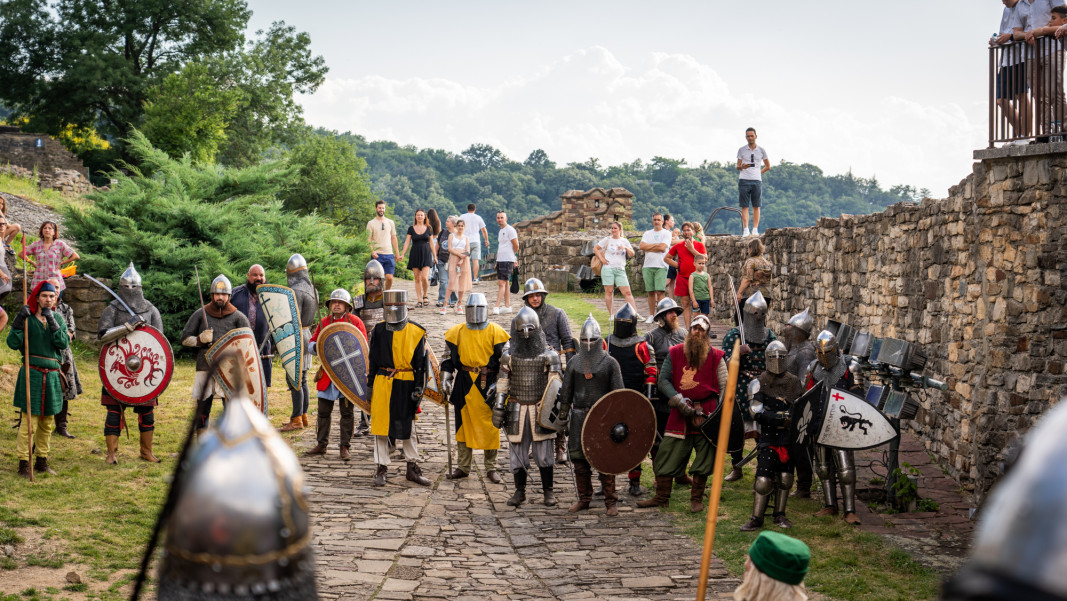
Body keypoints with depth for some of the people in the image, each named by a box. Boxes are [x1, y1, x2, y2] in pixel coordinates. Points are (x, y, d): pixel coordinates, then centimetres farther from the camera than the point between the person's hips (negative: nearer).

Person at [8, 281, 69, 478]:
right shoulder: (27, 318, -1)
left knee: (47, 422, 11)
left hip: (52, 375, 5)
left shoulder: (57, 318, 10)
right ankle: (23, 463, -3)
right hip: (32, 374, -5)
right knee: (29, 421, -9)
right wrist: (19, 320, -22)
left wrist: (52, 322, -14)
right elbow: (13, 343, -12)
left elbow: (64, 343, -5)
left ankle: (41, 461, 21)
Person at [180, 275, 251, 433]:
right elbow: (184, 338, 10)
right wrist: (200, 339, -10)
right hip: (205, 368, 1)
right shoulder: (200, 314, 9)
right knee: (202, 410, 5)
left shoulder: (238, 317, 6)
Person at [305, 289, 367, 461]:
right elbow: (311, 344, 15)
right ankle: (321, 445, 19)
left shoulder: (355, 322, 0)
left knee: (347, 412, 2)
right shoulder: (324, 322, 11)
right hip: (327, 373, 3)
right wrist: (317, 346, -8)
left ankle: (345, 447, 9)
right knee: (323, 411, 7)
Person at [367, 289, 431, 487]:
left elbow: (421, 363, 1)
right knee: (381, 426, 2)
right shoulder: (379, 330, 5)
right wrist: (371, 384, 7)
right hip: (382, 384, 1)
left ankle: (413, 468, 18)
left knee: (407, 427, 8)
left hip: (406, 385, -1)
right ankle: (381, 469, 11)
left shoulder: (416, 332, 1)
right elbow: (373, 360, 11)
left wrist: (418, 388, -5)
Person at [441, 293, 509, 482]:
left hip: (487, 384, -3)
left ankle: (491, 468, 10)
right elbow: (449, 358, 14)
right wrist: (445, 380, 4)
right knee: (463, 424, 7)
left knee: (489, 427, 0)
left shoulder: (496, 332, 0)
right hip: (464, 385, 3)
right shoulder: (457, 332, 8)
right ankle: (463, 467, 18)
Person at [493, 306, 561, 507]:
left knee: (544, 452, 0)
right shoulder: (509, 356, 5)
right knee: (517, 451, 4)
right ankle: (520, 491, 17)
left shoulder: (548, 355, 1)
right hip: (517, 409, 2)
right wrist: (498, 408, 2)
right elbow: (502, 385, 8)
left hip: (540, 409, -2)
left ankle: (548, 491, 13)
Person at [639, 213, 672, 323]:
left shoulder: (666, 233, 4)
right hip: (648, 265, 4)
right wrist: (656, 245, -5)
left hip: (661, 266, -4)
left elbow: (663, 248, -11)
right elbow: (641, 246, 0)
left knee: (659, 291, -11)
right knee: (651, 291, 5)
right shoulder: (647, 233, 16)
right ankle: (651, 315, 11)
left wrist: (648, 247, -2)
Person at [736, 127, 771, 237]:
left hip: (757, 181, 1)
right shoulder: (741, 150, 8)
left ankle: (755, 229, 3)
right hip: (744, 180, -1)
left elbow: (768, 166, 18)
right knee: (744, 206, -5)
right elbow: (738, 167, 7)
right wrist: (742, 167, -15)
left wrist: (759, 173, 7)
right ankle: (746, 229, -6)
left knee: (756, 206, 1)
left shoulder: (761, 150, 10)